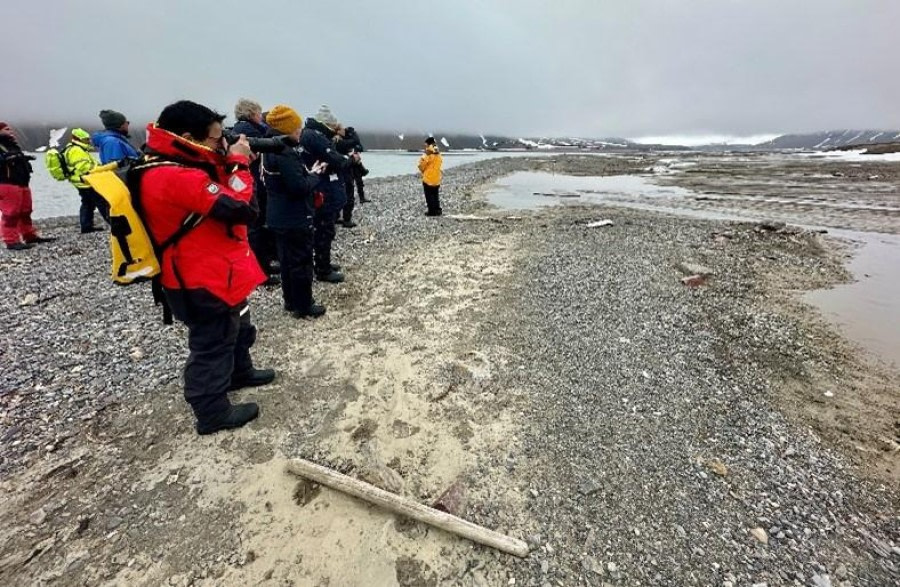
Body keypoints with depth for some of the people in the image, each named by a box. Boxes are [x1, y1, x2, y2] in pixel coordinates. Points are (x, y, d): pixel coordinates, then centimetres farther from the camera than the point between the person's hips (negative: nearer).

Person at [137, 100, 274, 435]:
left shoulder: (174, 167, 7)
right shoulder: (178, 177, -26)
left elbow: (217, 192, 11)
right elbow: (242, 209, -29)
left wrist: (228, 164, -4)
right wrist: (239, 163, -17)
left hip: (215, 273, 10)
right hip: (206, 281, -10)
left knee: (237, 328, 27)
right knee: (213, 343, 4)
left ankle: (240, 372, 48)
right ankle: (213, 413, 22)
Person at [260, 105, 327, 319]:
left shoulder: (270, 150, 11)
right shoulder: (286, 154, -20)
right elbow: (299, 187, -25)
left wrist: (308, 172, 7)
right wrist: (314, 175, -9)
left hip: (279, 218, 10)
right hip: (296, 219, -10)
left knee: (287, 260, 17)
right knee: (302, 262, 1)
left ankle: (291, 301, 29)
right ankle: (303, 306, 11)